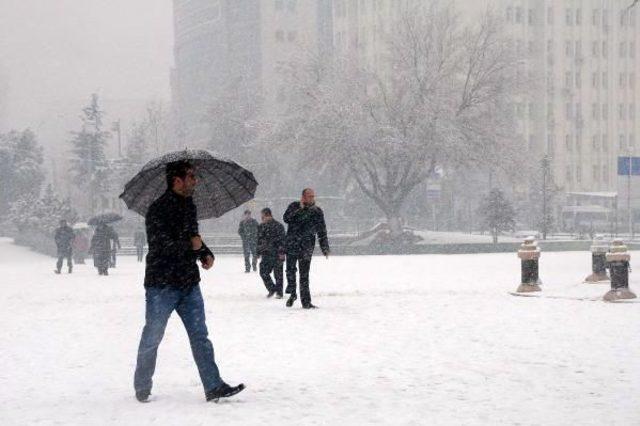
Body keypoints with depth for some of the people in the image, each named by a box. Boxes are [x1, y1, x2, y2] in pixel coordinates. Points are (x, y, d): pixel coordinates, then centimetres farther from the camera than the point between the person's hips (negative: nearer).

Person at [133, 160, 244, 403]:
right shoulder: (159, 209, -15)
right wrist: (190, 244, -16)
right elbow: (160, 245, -24)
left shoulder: (189, 206, 11)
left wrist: (206, 254, 7)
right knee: (151, 338, 6)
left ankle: (214, 387, 2)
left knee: (200, 336, 3)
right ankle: (142, 388, 20)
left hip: (189, 284, 7)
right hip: (162, 285, -7)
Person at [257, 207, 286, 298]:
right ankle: (272, 289, 12)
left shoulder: (278, 226, -4)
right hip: (266, 254, 4)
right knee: (263, 272, 2)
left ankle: (279, 292, 6)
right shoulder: (261, 226, 11)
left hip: (277, 254, -4)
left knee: (278, 273, 1)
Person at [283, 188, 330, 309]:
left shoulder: (317, 212, 6)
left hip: (307, 247, 0)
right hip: (291, 245, 0)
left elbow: (322, 231, 9)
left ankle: (306, 301, -1)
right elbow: (286, 218, -12)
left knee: (304, 274, -3)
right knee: (290, 270, 3)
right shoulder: (294, 206, 4)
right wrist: (299, 210, -17)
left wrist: (325, 248, 5)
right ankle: (292, 293, 23)